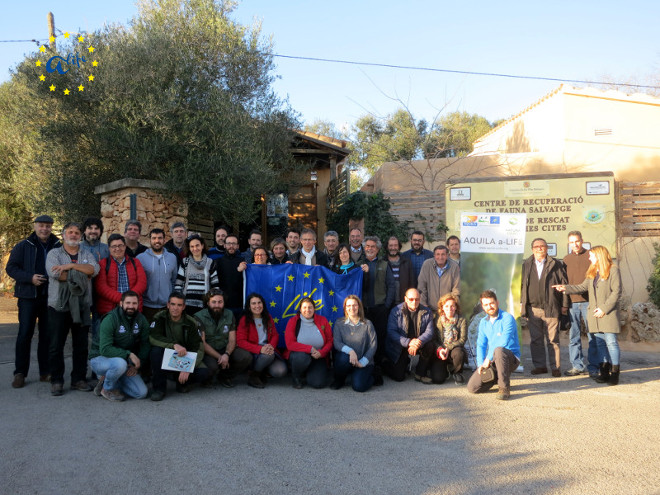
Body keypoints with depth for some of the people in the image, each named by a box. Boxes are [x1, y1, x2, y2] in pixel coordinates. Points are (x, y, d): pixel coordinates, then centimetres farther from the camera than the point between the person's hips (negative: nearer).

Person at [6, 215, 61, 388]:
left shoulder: (59, 247, 7)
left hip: (51, 297, 2)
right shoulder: (23, 246, 4)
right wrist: (30, 278, -14)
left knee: (47, 335, 6)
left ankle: (45, 372, 15)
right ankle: (20, 373, 8)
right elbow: (11, 268, 1)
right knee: (25, 334, -1)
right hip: (28, 297, -1)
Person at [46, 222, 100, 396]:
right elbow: (55, 273, -14)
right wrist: (83, 273, -9)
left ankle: (79, 379, 17)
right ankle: (56, 381, 12)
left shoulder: (87, 254, 12)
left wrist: (70, 266, -17)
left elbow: (94, 269, -9)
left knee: (81, 345, 7)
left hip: (82, 307, 2)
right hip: (59, 305, -2)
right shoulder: (54, 253, 5)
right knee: (56, 345, 2)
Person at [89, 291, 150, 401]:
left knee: (142, 393, -9)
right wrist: (129, 354, -33)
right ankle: (107, 389, -8)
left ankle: (106, 379, 11)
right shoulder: (110, 319, -19)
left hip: (123, 360, 5)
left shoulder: (141, 320, -2)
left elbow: (145, 346, 2)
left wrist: (137, 365, -12)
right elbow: (105, 349, -27)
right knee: (120, 363, -40)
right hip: (99, 358, -5)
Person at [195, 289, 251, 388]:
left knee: (247, 358, -20)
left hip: (225, 350, 4)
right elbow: (202, 343, -13)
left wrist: (227, 354, -20)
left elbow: (232, 340, 2)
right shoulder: (199, 317, -10)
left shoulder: (229, 315, 4)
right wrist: (219, 357, -20)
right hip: (207, 352, -4)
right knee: (212, 366, -37)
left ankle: (224, 376, 6)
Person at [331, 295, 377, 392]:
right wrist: (350, 351, -26)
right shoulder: (339, 323, 4)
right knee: (344, 358, -35)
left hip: (363, 362, -1)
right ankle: (338, 380, -4)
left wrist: (362, 362, -13)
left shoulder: (367, 324, 3)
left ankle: (371, 376, 13)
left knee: (359, 386, -23)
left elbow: (373, 345, -2)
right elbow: (336, 343, -6)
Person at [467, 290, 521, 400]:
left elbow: (504, 342, -20)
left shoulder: (507, 318, -10)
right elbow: (480, 345, 10)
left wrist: (488, 359, -17)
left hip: (511, 358, -6)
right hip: (492, 362, 6)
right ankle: (498, 377, 15)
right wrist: (481, 364, -6)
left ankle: (504, 388, -25)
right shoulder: (483, 322, 12)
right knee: (472, 387, -12)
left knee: (499, 350, -41)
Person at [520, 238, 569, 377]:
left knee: (553, 340, 0)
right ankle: (539, 365, 18)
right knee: (535, 339, 8)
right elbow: (521, 284, 15)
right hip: (532, 309, 3)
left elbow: (563, 285, 3)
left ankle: (555, 367, 9)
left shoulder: (556, 264, 4)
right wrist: (521, 303, 8)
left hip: (551, 308, -3)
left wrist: (564, 305, -1)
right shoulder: (526, 265, 12)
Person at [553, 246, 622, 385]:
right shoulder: (592, 272, 16)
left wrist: (604, 308, -14)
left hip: (608, 313, -7)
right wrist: (566, 288, 7)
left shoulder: (613, 270, -6)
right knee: (600, 342, 8)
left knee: (611, 342, -6)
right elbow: (583, 286, 17)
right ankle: (604, 372, 14)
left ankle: (614, 373, 0)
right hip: (594, 313, 7)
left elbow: (616, 292, -11)